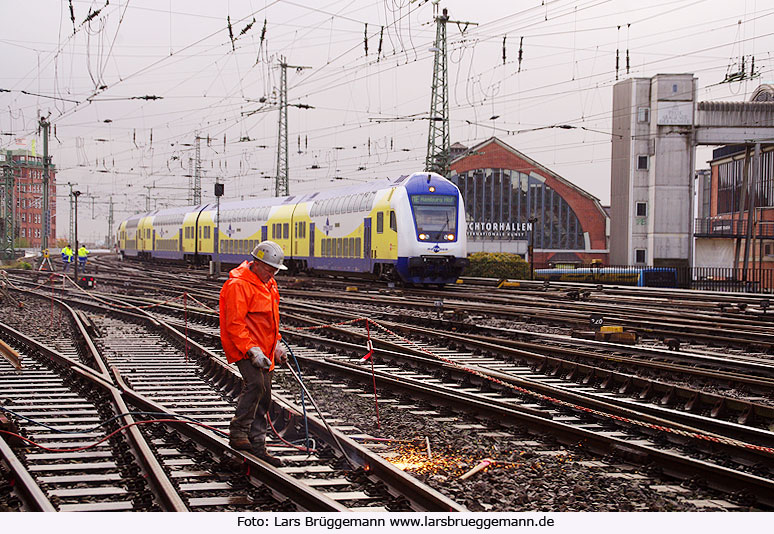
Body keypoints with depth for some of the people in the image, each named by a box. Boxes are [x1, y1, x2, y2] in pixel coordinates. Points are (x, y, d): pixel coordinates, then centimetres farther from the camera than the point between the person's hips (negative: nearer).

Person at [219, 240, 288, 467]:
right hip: (244, 347, -9)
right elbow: (234, 324, -20)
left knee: (263, 397, 8)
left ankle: (257, 447, 13)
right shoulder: (238, 285, -16)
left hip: (263, 349, 9)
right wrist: (252, 351, -25)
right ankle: (238, 433, -16)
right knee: (255, 383, -27)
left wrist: (276, 345, 18)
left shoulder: (267, 284, 15)